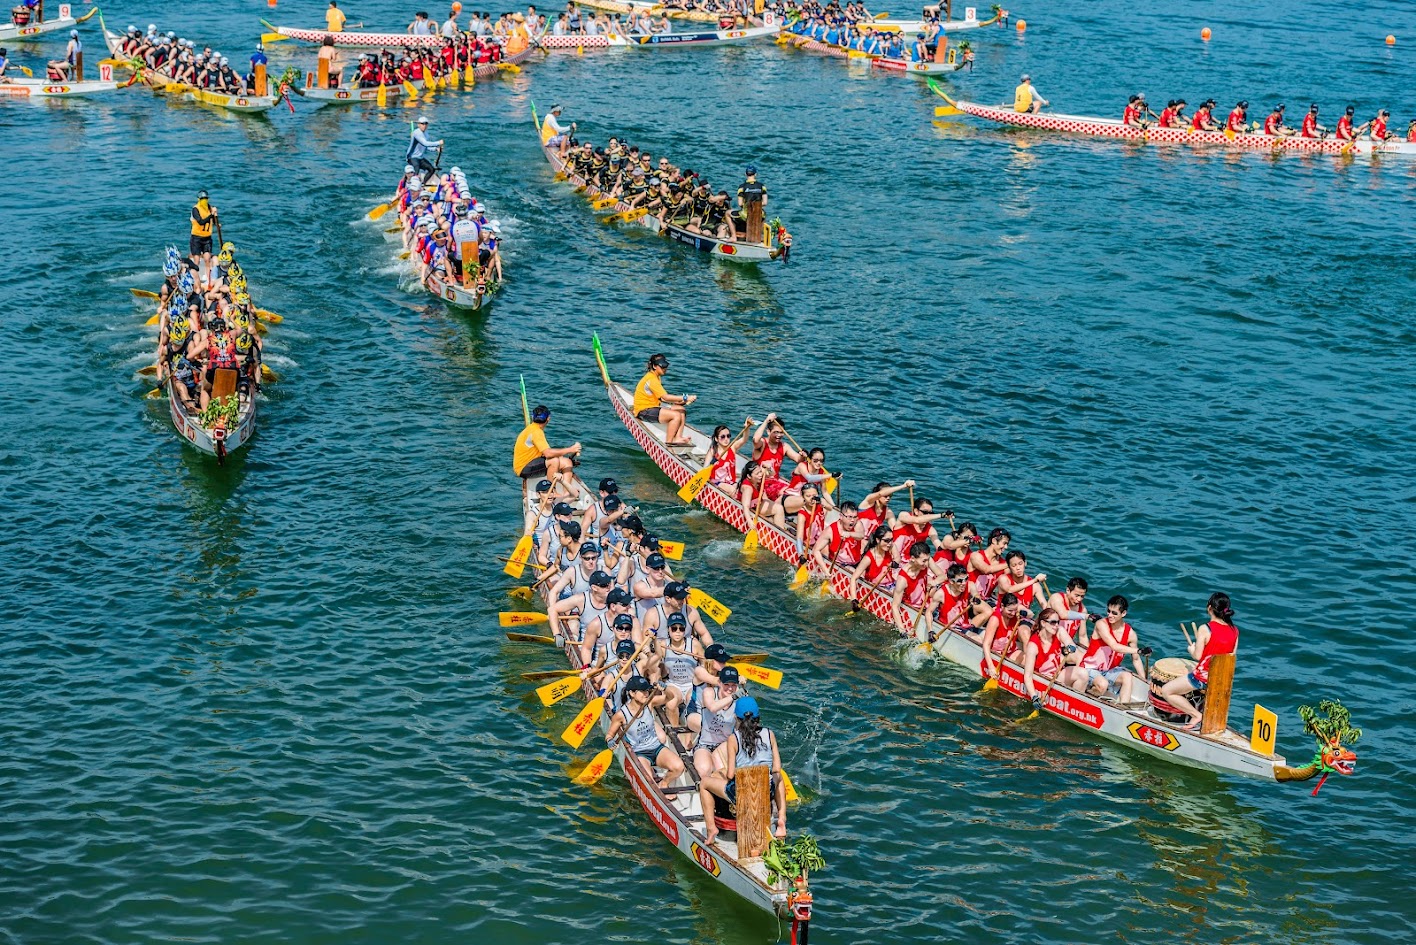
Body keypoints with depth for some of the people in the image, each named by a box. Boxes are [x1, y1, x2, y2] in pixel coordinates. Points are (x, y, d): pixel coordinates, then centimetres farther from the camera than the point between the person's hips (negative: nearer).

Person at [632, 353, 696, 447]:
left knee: (681, 410, 3)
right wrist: (685, 398, -25)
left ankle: (677, 439, -8)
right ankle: (668, 442, -17)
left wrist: (679, 401, -3)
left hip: (652, 406, 11)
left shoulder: (656, 377, 15)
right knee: (676, 415, -23)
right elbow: (665, 397, -26)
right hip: (644, 411, -11)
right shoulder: (651, 379, -19)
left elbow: (661, 398, 10)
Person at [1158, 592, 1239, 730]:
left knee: (1166, 691, 8)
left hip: (1203, 676, -7)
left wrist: (1191, 649, 6)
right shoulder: (1234, 631, -1)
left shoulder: (1205, 629, -17)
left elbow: (1197, 656, -16)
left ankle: (1196, 715, 0)